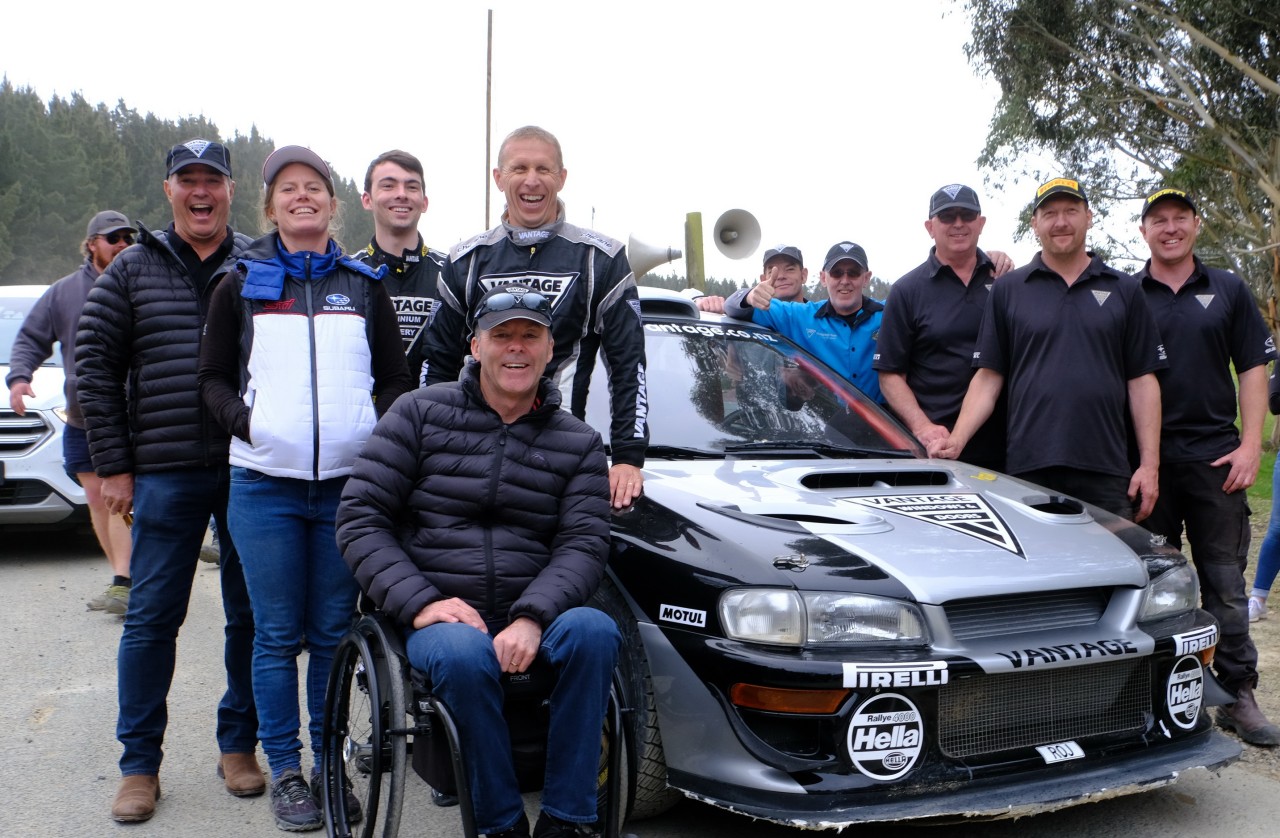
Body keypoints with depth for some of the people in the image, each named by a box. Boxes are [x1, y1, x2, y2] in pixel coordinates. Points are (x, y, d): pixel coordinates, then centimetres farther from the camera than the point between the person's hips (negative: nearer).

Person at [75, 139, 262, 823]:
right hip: (165, 476, 0)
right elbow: (94, 364, 6)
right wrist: (113, 464, 1)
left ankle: (238, 744, 24)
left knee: (251, 615, 7)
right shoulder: (132, 271, 7)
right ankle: (139, 765, 18)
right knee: (151, 617, 4)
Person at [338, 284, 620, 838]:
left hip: (530, 622, 2)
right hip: (436, 619, -1)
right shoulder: (420, 413, 5)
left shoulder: (579, 444, 10)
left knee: (594, 631, -31)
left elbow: (584, 543, -2)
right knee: (464, 653, -36)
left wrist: (531, 617, -21)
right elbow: (360, 517, 0)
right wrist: (420, 601, -15)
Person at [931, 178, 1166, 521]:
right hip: (1027, 470, -1)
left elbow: (1142, 381, 8)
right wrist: (956, 441, -9)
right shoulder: (1007, 290, 9)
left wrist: (1150, 465, 1)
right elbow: (988, 377, 5)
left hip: (1105, 472, 1)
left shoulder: (1124, 290, 11)